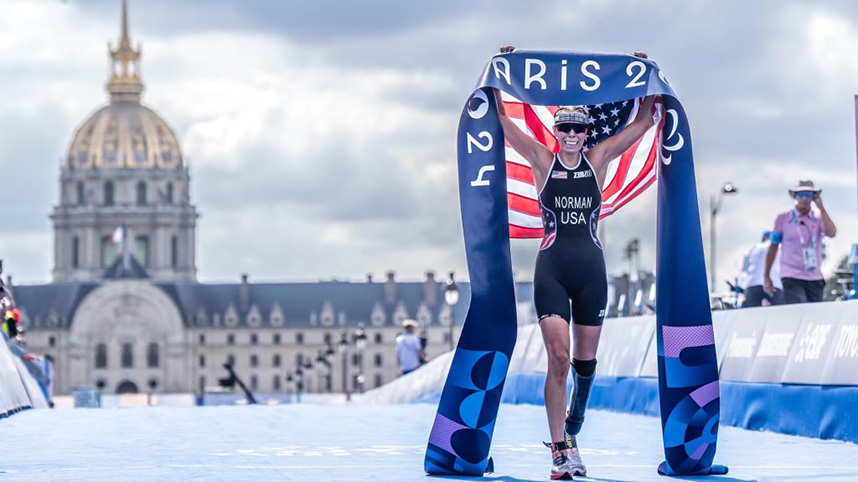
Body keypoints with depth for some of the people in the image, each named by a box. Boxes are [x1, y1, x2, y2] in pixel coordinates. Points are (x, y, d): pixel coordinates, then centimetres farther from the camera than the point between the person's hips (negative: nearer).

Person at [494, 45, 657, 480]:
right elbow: (503, 119, 1)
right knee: (559, 358, -13)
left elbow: (643, 121, 10)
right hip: (551, 267, -2)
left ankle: (571, 431, 31)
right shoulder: (541, 161, 3)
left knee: (585, 359, 10)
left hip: (591, 268, 2)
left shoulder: (598, 159, 7)